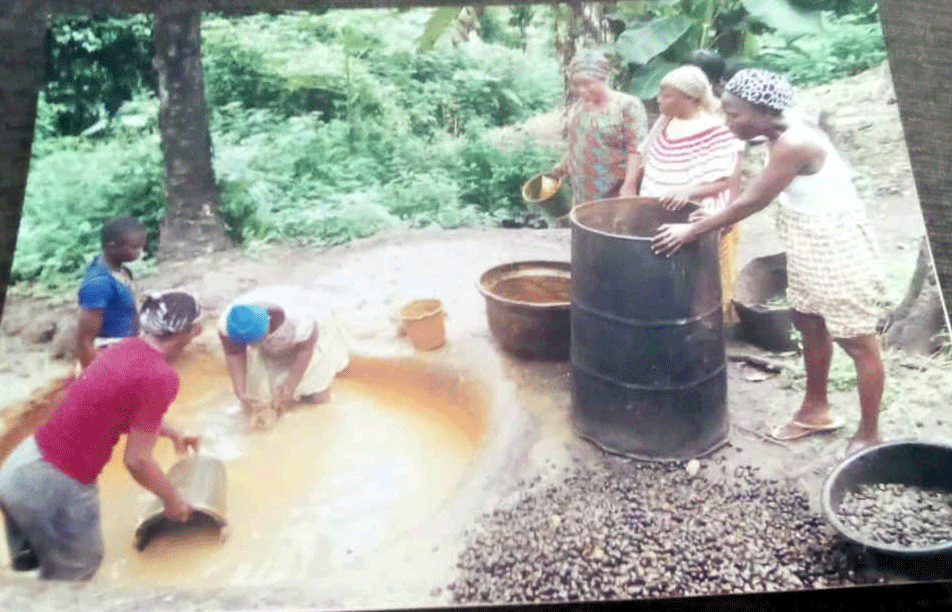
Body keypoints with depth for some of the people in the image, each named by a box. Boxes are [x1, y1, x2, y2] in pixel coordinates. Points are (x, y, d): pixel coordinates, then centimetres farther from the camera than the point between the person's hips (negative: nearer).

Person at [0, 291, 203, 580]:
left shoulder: (126, 347, 3)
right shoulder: (161, 377, -23)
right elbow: (137, 460, -18)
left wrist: (172, 433, 31)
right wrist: (172, 499, -2)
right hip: (55, 487, -7)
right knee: (75, 570, 19)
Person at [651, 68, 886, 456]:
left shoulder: (793, 145, -27)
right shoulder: (781, 138, 2)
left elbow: (752, 202, -26)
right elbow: (760, 195, 12)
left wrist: (693, 230, -21)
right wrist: (718, 217, 5)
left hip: (837, 247, -10)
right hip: (808, 245, 10)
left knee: (857, 342, 4)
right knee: (809, 325, 22)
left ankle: (868, 434, 18)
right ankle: (816, 409, 40)